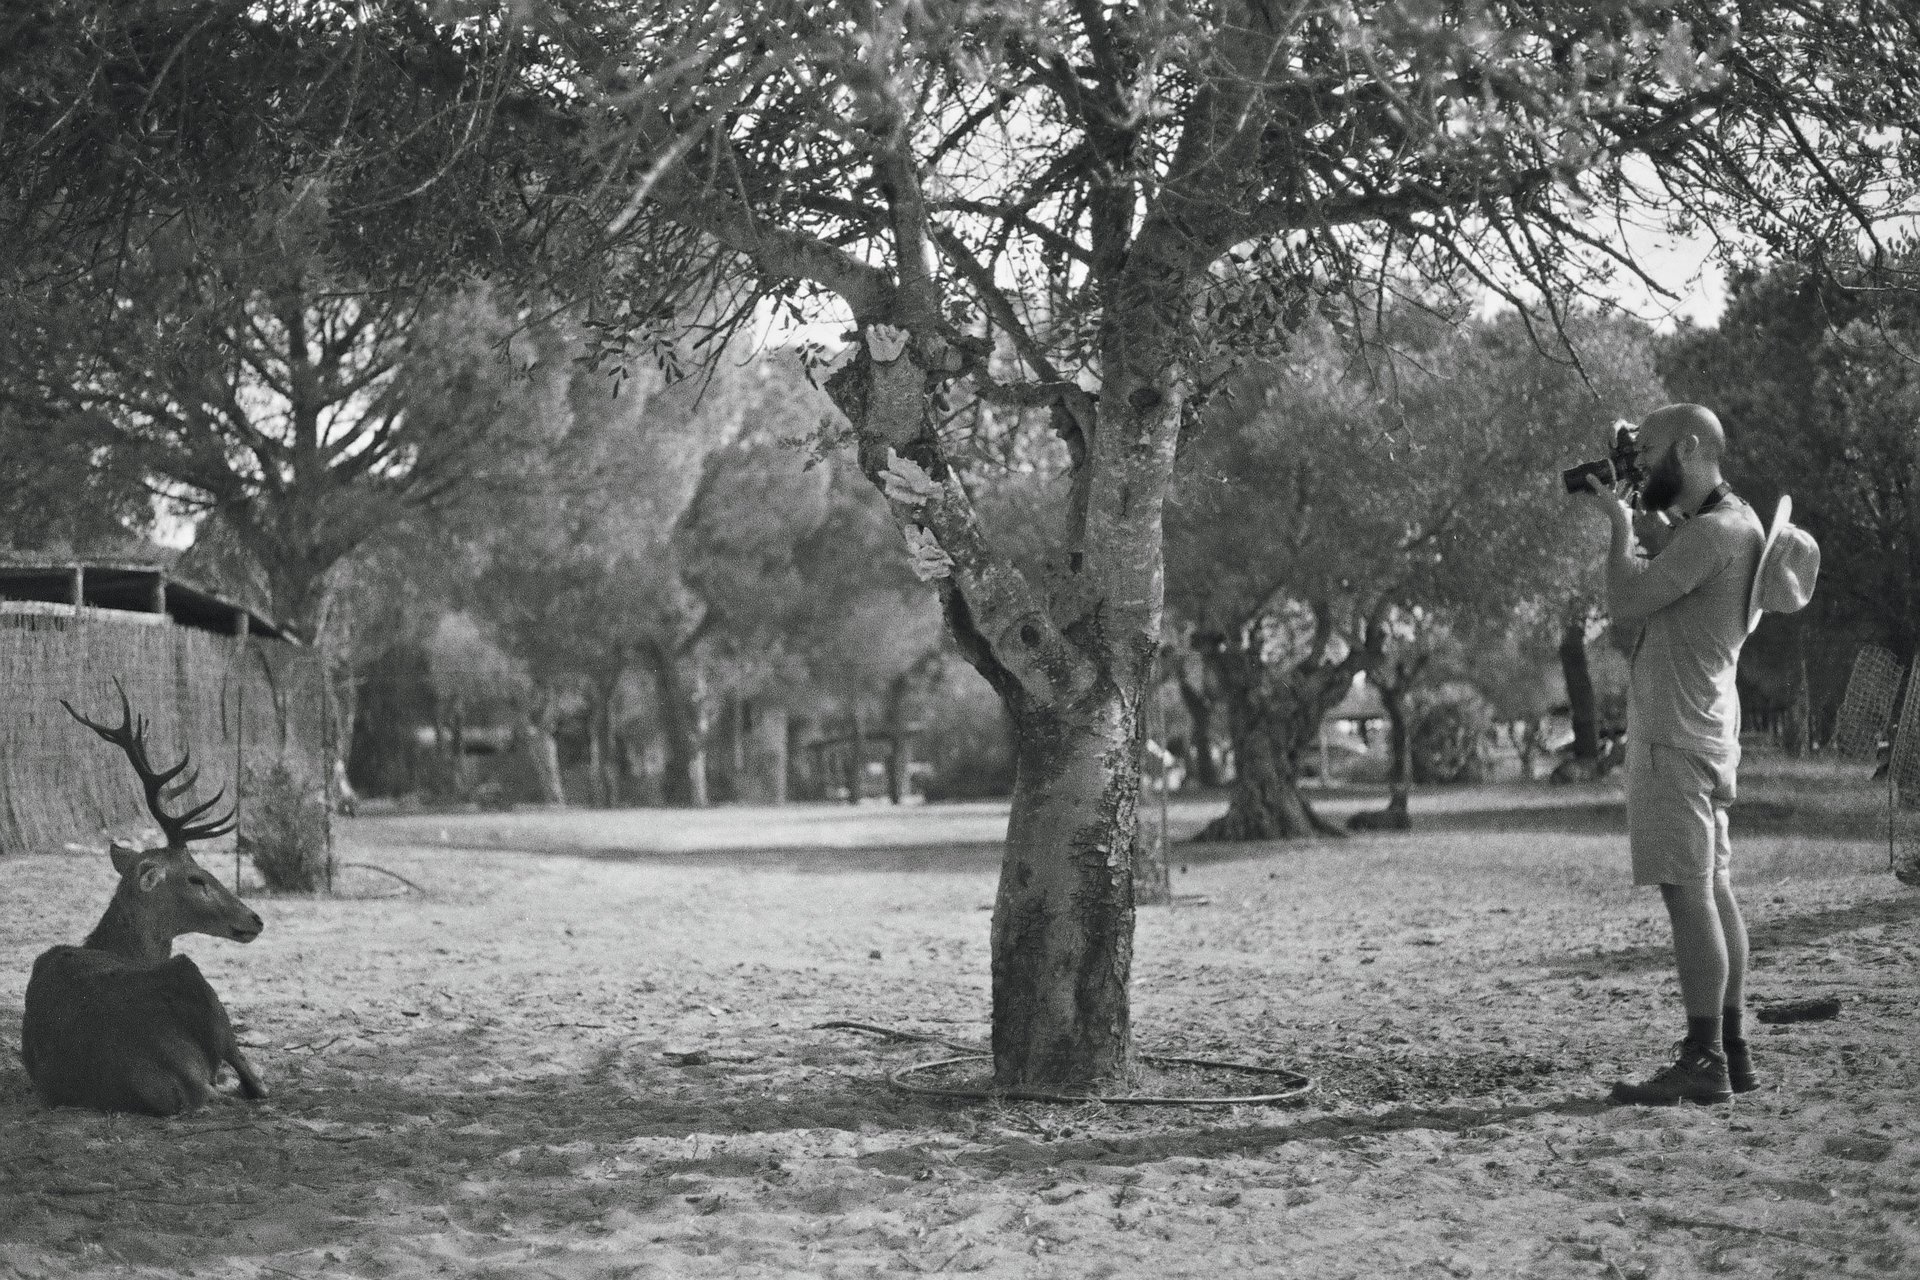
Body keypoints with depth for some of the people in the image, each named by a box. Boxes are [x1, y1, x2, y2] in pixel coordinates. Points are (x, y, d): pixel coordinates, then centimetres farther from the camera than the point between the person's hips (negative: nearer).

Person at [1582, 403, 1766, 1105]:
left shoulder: (1715, 531, -16)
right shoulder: (1730, 521, 14)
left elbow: (1626, 601, -20)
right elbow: (1670, 555, 27)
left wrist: (1622, 521, -6)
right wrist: (1634, 510, 15)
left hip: (1678, 732, -10)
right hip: (1700, 729, 10)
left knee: (1687, 890, -10)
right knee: (1710, 888, 11)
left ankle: (1703, 1062, -10)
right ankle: (1730, 1049, 15)